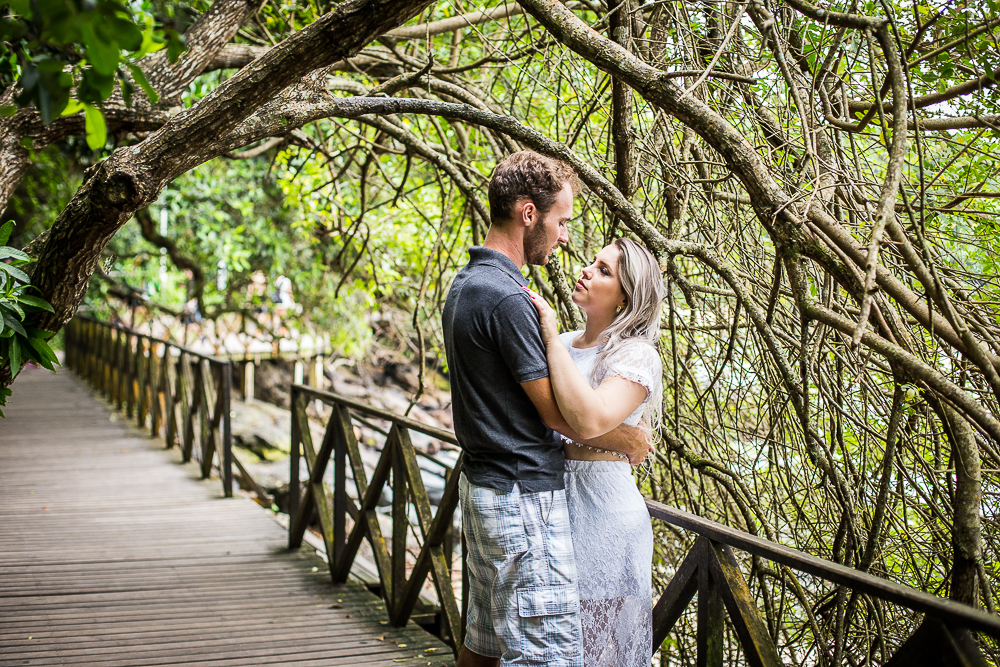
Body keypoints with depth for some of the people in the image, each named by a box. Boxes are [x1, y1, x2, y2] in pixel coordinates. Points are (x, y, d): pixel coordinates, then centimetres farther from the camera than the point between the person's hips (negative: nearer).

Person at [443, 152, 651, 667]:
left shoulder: (466, 285, 12)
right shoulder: (506, 297, -20)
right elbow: (555, 412, -15)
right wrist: (630, 441, 1)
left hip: (482, 485, 10)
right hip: (524, 494, -10)